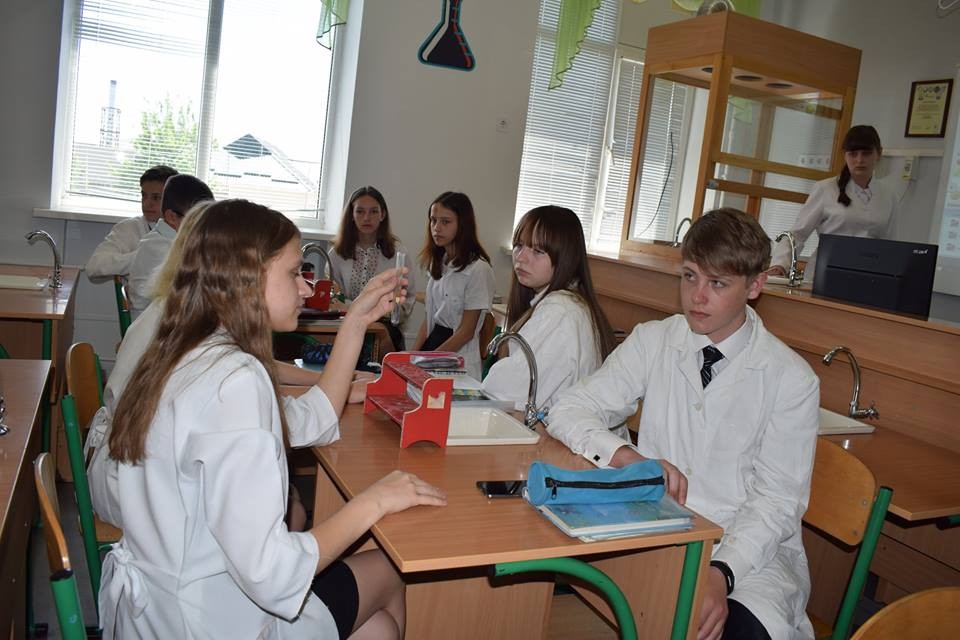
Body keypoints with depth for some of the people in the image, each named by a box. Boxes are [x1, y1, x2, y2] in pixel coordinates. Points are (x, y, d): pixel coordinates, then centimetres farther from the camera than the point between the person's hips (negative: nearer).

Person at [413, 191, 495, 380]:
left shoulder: (478, 269, -11)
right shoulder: (438, 263, 12)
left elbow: (466, 331, -11)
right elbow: (429, 318, 14)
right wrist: (412, 357, 2)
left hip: (459, 361, -6)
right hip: (433, 341, 6)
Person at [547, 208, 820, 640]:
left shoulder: (791, 378, -4)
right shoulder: (652, 342, 2)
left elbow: (777, 500, -7)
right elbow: (568, 411, -1)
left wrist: (721, 571, -24)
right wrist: (628, 458, -21)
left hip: (751, 550, -2)